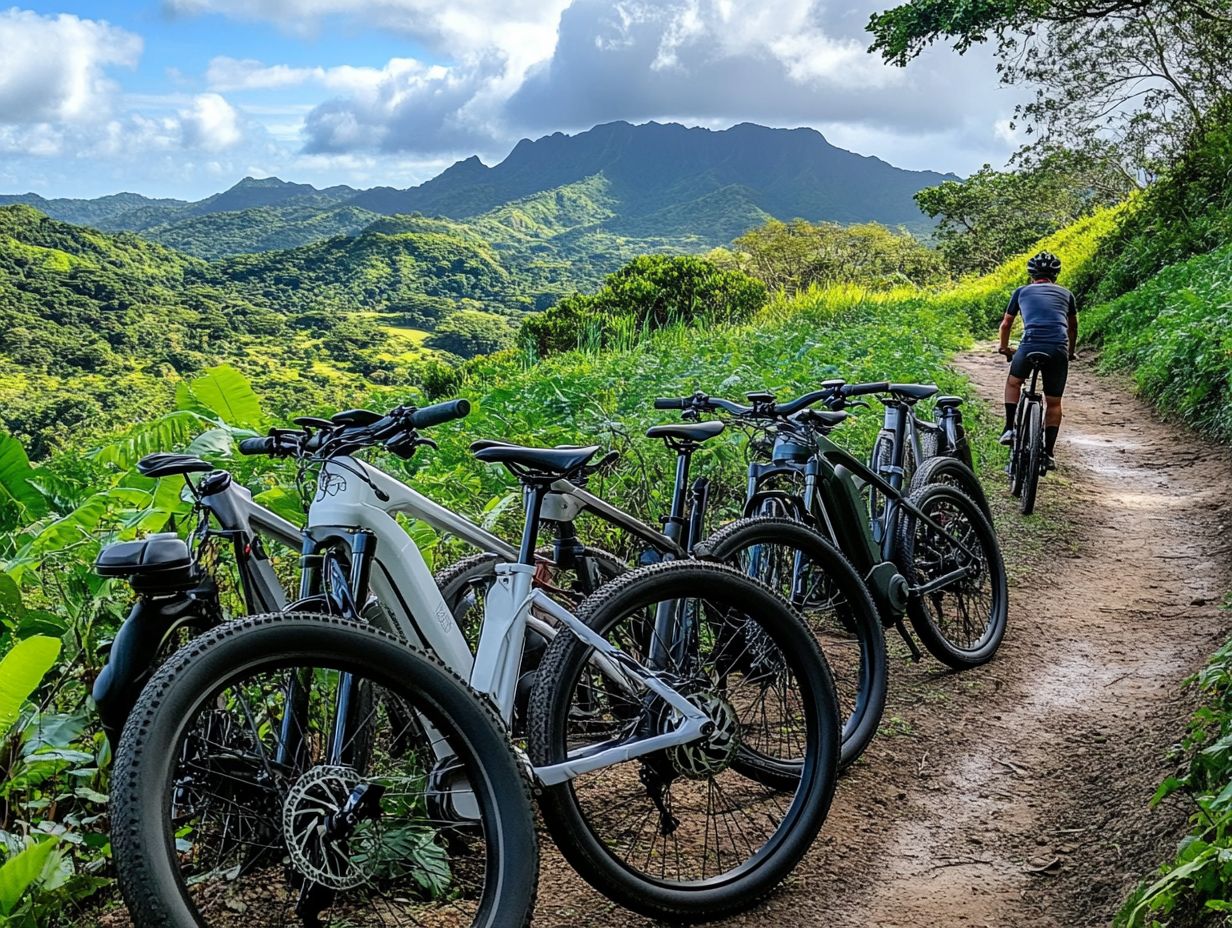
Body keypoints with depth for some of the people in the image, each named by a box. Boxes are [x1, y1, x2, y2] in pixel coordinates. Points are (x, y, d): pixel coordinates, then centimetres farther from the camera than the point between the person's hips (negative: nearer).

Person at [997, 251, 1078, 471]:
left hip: (1030, 345, -1)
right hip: (1058, 349, 1)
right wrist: (1070, 352, 52)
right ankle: (1049, 453, 10)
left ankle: (1010, 429, 15)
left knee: (1013, 382, 27)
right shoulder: (1066, 294, 23)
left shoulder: (1022, 292, 20)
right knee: (1054, 403, 13)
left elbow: (1006, 324, 30)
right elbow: (1073, 327, 36)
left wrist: (1004, 348, 47)